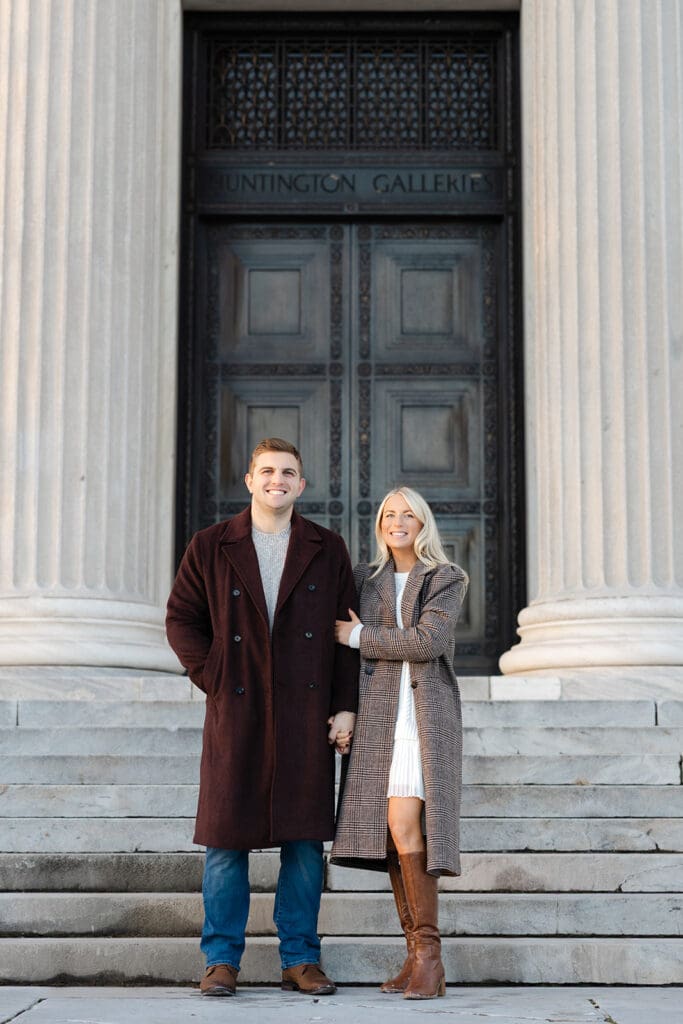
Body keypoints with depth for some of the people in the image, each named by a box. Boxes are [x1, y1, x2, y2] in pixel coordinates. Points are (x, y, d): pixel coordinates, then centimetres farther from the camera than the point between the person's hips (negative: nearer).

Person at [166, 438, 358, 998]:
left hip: (306, 712, 1)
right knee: (226, 838, 1)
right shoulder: (211, 546, 7)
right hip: (235, 711, 0)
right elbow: (182, 618, 8)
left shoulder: (328, 549, 9)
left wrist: (345, 705, 1)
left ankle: (301, 959, 13)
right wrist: (211, 675, -4)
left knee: (306, 839, 2)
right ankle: (222, 960, 10)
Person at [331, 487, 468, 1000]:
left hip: (425, 715, -4)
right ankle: (418, 953, 4)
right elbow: (345, 640, 17)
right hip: (378, 716, 4)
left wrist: (360, 636, -5)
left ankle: (429, 953, -12)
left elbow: (427, 641, -11)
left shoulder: (449, 579, 4)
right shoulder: (365, 578, 16)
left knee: (406, 827, -17)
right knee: (390, 832, -2)